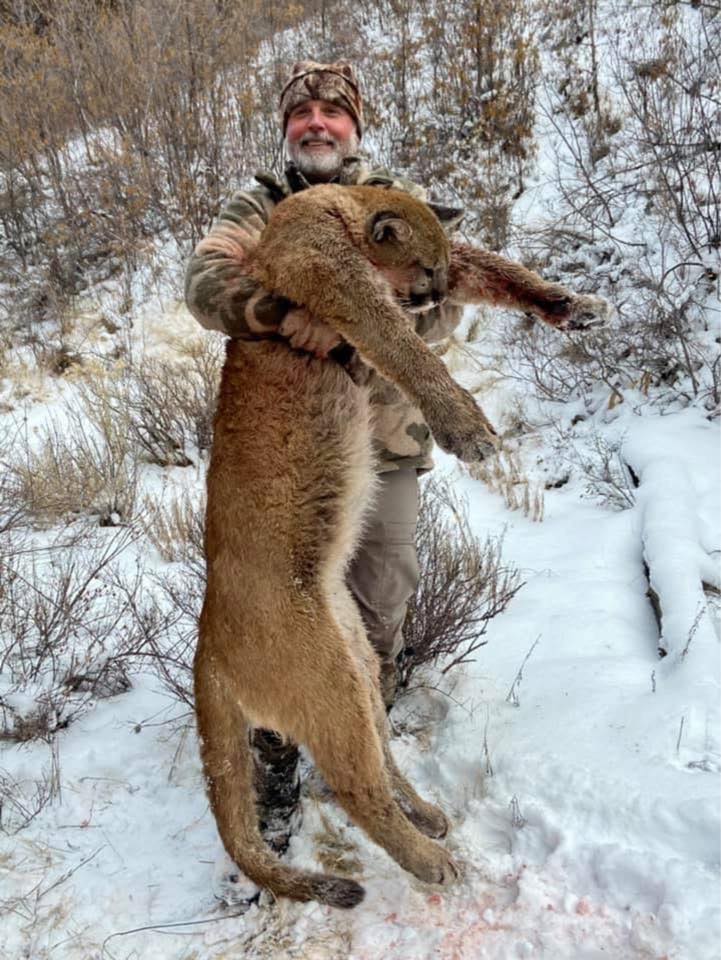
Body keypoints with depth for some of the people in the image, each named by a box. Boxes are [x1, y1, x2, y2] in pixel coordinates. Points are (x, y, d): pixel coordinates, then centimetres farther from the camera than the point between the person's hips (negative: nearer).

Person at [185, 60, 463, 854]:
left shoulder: (404, 202, 7)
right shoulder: (255, 208, 7)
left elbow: (441, 303, -10)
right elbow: (207, 283, -12)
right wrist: (283, 313, -34)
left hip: (383, 443, 1)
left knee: (378, 608, 10)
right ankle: (273, 768, 26)